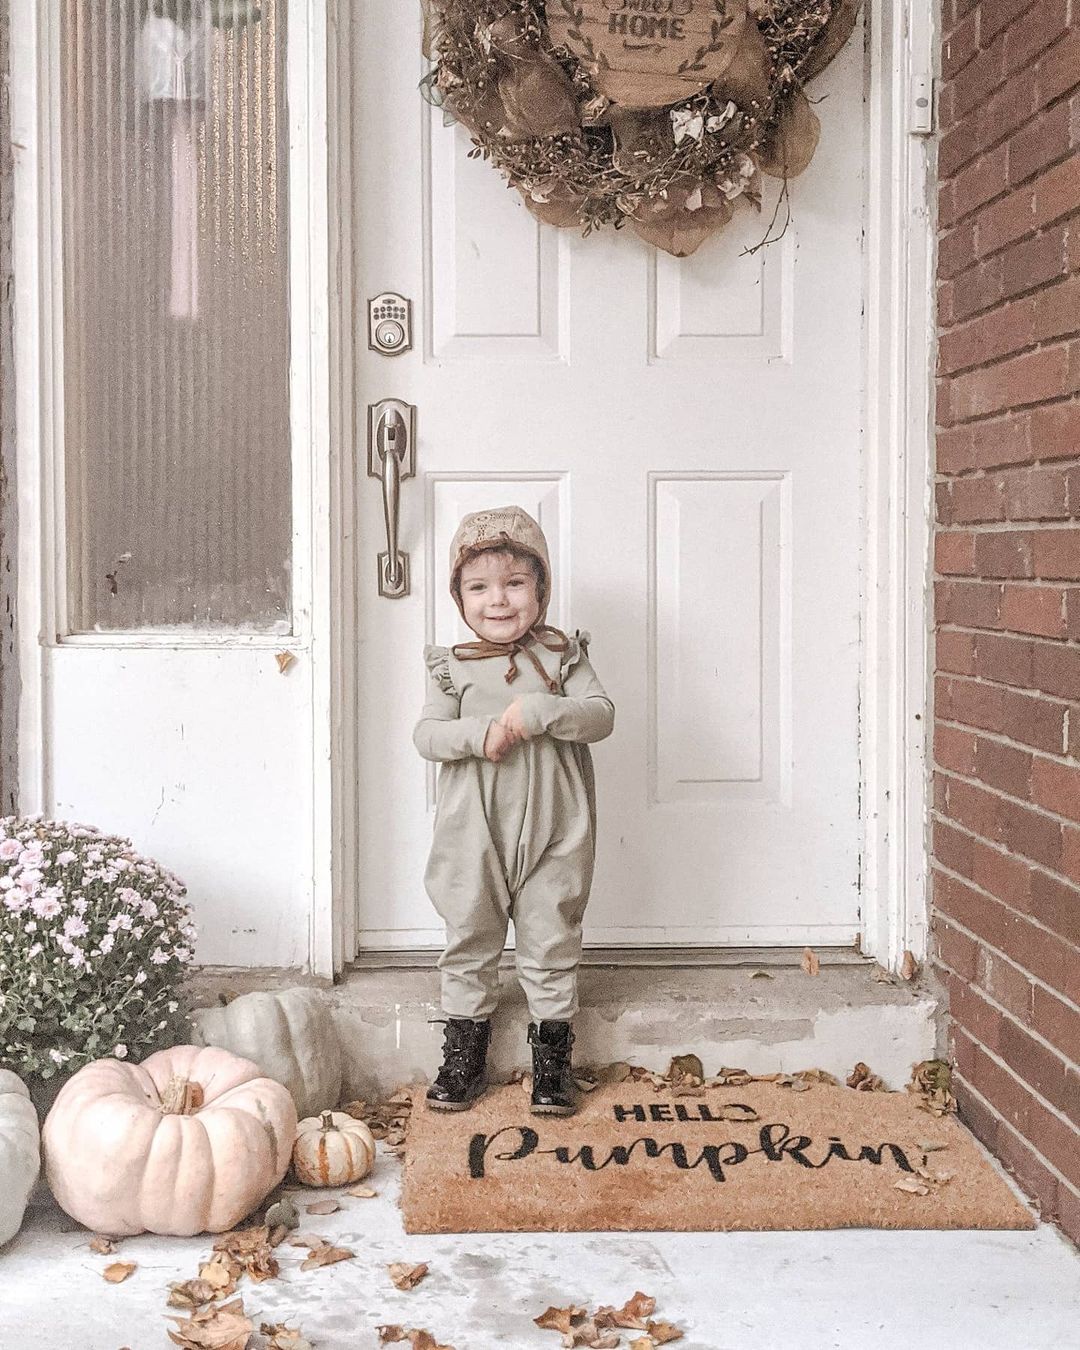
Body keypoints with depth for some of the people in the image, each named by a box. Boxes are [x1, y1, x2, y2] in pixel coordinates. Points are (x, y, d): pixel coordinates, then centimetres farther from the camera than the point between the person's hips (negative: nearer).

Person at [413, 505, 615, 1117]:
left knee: (551, 946, 7)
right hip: (474, 835, 1)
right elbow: (427, 735, -3)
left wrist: (537, 712, -22)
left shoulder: (562, 655, 1)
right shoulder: (454, 666, 3)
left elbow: (601, 714, -9)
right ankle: (464, 1059, 24)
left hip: (552, 834, -1)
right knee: (470, 944, 11)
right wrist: (479, 734, -21)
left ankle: (553, 1062, 20)